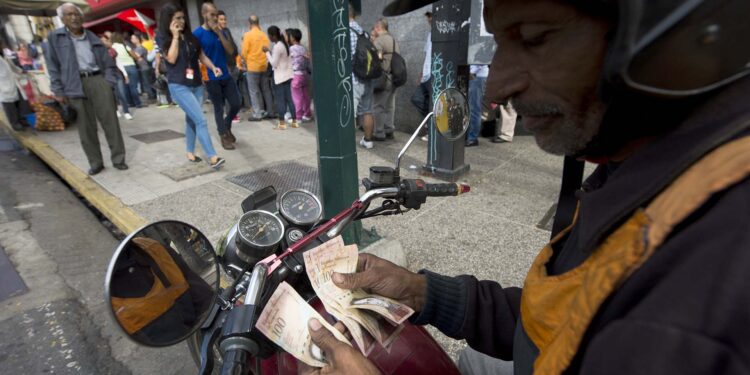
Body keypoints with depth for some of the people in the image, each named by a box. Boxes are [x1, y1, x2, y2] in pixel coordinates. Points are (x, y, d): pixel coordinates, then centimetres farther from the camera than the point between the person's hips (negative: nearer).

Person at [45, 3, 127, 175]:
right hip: (75, 86, -1)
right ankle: (95, 163, 9)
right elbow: (53, 66, 5)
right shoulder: (55, 37, 9)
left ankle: (118, 158, 4)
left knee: (110, 121, -4)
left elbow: (109, 63, 14)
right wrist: (58, 91, -2)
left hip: (98, 80, 1)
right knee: (86, 127, 1)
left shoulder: (93, 38, 14)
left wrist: (109, 83, 0)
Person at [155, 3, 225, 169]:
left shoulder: (190, 36, 10)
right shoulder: (162, 37, -3)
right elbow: (171, 59, -15)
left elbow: (201, 55, 13)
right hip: (179, 86, -6)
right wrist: (175, 36, -14)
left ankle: (190, 152, 27)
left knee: (191, 119, 13)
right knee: (201, 120, -17)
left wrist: (213, 67, -5)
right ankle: (212, 158, -19)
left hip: (196, 84, 6)